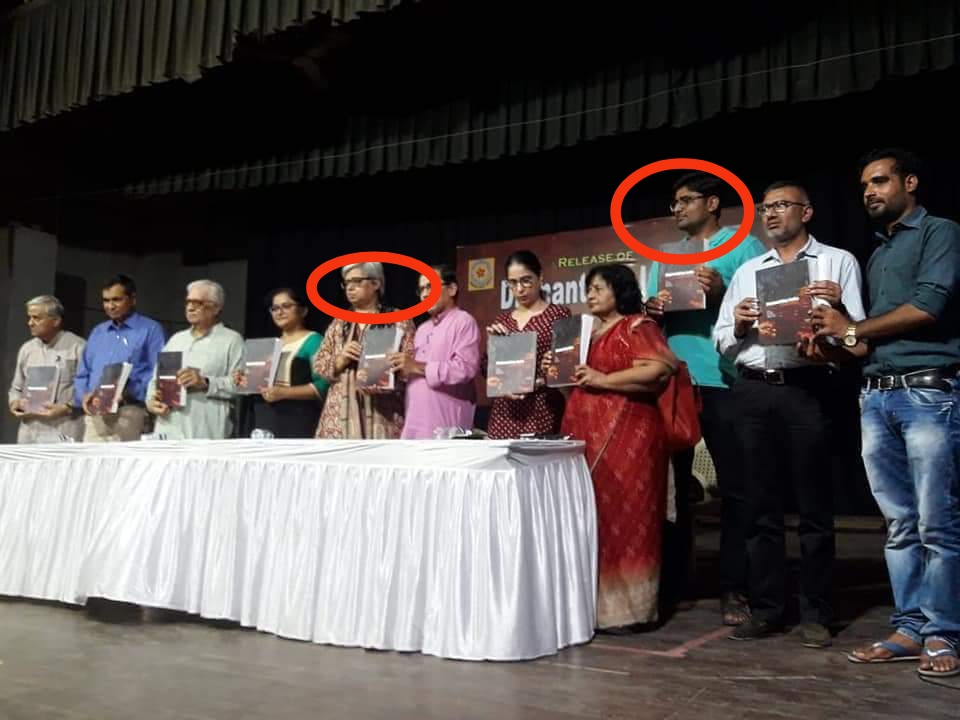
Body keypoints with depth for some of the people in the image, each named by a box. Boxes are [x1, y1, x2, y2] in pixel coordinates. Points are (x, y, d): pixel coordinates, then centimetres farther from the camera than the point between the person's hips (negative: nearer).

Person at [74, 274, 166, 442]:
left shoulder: (150, 330, 3)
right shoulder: (97, 332, 22)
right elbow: (83, 374, 21)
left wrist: (129, 392, -20)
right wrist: (84, 395, 0)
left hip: (129, 414, -5)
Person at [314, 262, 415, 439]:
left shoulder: (399, 321, 2)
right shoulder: (339, 324, 16)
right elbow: (318, 364, 13)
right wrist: (341, 360, -7)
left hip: (381, 413, -3)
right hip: (341, 412, 4)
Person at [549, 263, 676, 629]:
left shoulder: (637, 326, -3)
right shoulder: (588, 331, 22)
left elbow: (658, 369, -17)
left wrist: (603, 379, -17)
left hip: (625, 434, -8)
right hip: (586, 433, 8)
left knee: (620, 516, -6)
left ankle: (621, 608, 2)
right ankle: (590, 603, 14)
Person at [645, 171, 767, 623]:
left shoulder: (743, 246, 4)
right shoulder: (665, 257, 21)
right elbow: (650, 316, 19)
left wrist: (722, 293, -19)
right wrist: (652, 309, -2)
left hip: (723, 381, -5)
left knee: (733, 487, 0)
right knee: (673, 484, 8)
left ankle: (734, 591, 7)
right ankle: (675, 584, 17)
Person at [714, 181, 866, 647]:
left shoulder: (837, 262, 6)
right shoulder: (747, 271, 18)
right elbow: (722, 343, 15)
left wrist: (837, 307, -21)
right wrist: (738, 325, -5)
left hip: (807, 389, -4)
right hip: (753, 391, 4)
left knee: (813, 504, 2)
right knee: (761, 504, 8)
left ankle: (815, 614, 12)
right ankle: (765, 609, 17)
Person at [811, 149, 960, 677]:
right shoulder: (876, 254, 23)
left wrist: (852, 328, -3)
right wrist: (834, 344, 0)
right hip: (877, 396, 7)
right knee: (899, 525, 7)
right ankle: (910, 628, 13)